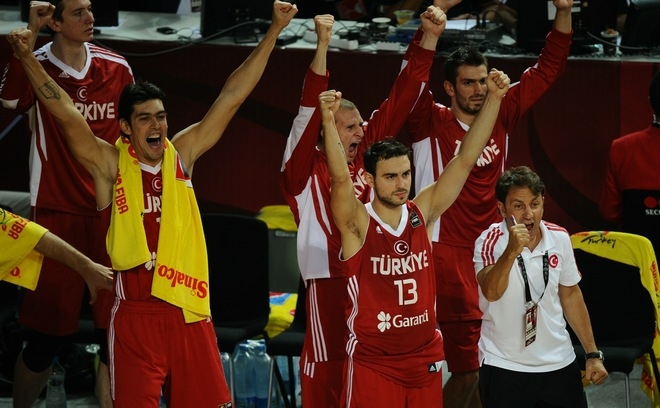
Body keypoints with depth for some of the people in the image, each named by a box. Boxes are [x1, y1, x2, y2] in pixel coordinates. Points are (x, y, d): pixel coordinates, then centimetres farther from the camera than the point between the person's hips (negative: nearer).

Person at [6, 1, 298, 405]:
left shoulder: (182, 154, 8)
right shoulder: (109, 164, -1)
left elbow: (231, 98, 8)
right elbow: (67, 114, -12)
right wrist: (27, 57, -24)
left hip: (190, 311, 3)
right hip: (136, 314, -3)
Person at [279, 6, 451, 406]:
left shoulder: (364, 155, 9)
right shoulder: (305, 168, -5)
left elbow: (399, 101, 9)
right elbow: (310, 111, -18)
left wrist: (429, 38, 3)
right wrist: (322, 45, -29)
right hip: (329, 283, -5)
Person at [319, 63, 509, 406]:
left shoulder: (423, 214, 3)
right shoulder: (358, 224, -9)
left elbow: (465, 160, 1)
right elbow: (340, 178, -27)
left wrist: (493, 99, -6)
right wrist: (329, 121, -42)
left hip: (425, 360, 4)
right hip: (373, 362, -4)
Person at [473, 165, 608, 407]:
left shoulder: (559, 239, -1)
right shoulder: (490, 242, -12)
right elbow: (491, 292, -30)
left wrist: (593, 354, 13)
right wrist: (512, 251, -45)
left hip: (560, 365, 4)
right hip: (504, 368, -3)